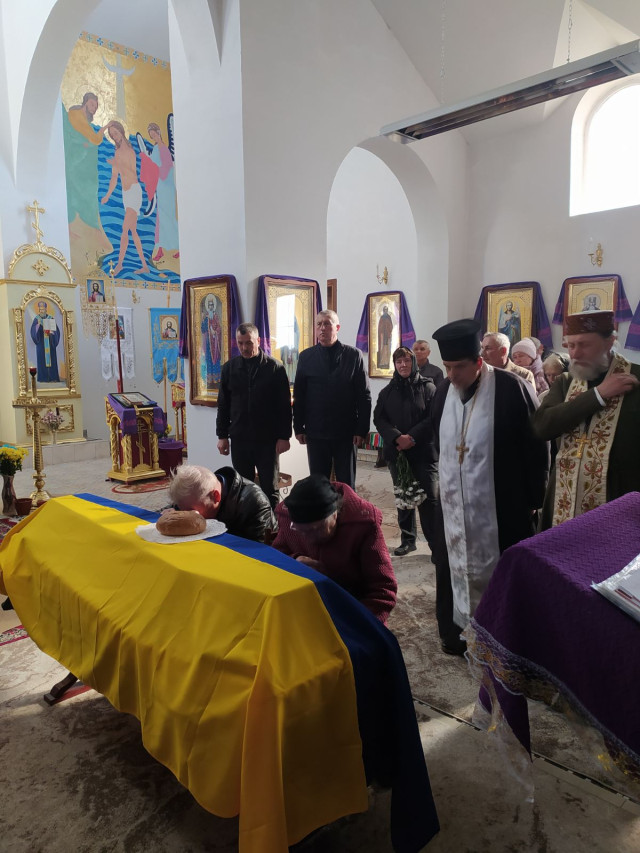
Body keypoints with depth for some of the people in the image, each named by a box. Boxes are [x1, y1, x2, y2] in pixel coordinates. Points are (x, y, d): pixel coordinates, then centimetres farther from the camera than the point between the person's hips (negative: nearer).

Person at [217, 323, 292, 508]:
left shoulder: (275, 368, -4)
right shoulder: (229, 368, 5)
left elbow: (284, 406, -4)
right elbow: (223, 405, 9)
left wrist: (284, 436, -6)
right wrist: (222, 435, 6)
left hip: (267, 439, -3)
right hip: (239, 439, 3)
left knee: (270, 488, 6)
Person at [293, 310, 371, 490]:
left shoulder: (353, 355, 0)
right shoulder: (306, 356, 4)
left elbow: (364, 396, -2)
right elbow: (298, 395, 5)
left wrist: (362, 430, -6)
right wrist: (298, 427, 0)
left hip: (346, 433, -1)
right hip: (315, 433, 1)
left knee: (346, 485, 9)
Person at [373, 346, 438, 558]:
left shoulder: (428, 388, 0)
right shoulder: (387, 391, 11)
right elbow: (379, 418, 4)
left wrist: (412, 437, -16)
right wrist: (397, 438, -12)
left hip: (424, 451, -4)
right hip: (396, 451, 4)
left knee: (430, 497, -6)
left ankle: (437, 544, 2)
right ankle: (407, 539, 22)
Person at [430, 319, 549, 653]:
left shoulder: (510, 389, -16)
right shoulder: (444, 392, 1)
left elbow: (537, 446, -10)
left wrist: (532, 499, -6)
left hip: (501, 505, -5)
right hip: (454, 503, 5)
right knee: (454, 568, 13)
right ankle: (457, 630, 31)